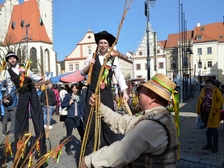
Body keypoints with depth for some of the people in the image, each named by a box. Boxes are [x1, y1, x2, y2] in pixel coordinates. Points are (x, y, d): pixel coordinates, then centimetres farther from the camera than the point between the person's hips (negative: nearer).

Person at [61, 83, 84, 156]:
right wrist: (69, 103, -15)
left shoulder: (80, 97, 8)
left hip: (78, 118, 3)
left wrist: (82, 116, 7)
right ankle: (68, 149, 22)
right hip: (69, 117, -3)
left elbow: (81, 107, 13)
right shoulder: (68, 96, -2)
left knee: (82, 132, 5)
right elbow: (62, 105, -1)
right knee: (69, 134, 6)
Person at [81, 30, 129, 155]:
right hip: (92, 92, 2)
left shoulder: (113, 59, 1)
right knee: (91, 121, 5)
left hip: (106, 93, -1)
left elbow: (119, 75, -1)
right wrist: (88, 65, -9)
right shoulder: (92, 57, 8)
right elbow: (82, 73, 11)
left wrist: (125, 92, -9)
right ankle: (90, 151, 17)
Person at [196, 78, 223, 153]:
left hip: (212, 113, -5)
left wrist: (214, 110, -17)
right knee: (207, 129, 15)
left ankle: (215, 146, 16)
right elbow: (199, 101, 11)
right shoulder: (203, 90, 7)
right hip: (204, 113, 5)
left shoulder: (216, 91, -9)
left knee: (213, 129, 3)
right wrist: (198, 111, 6)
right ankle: (209, 144, 29)